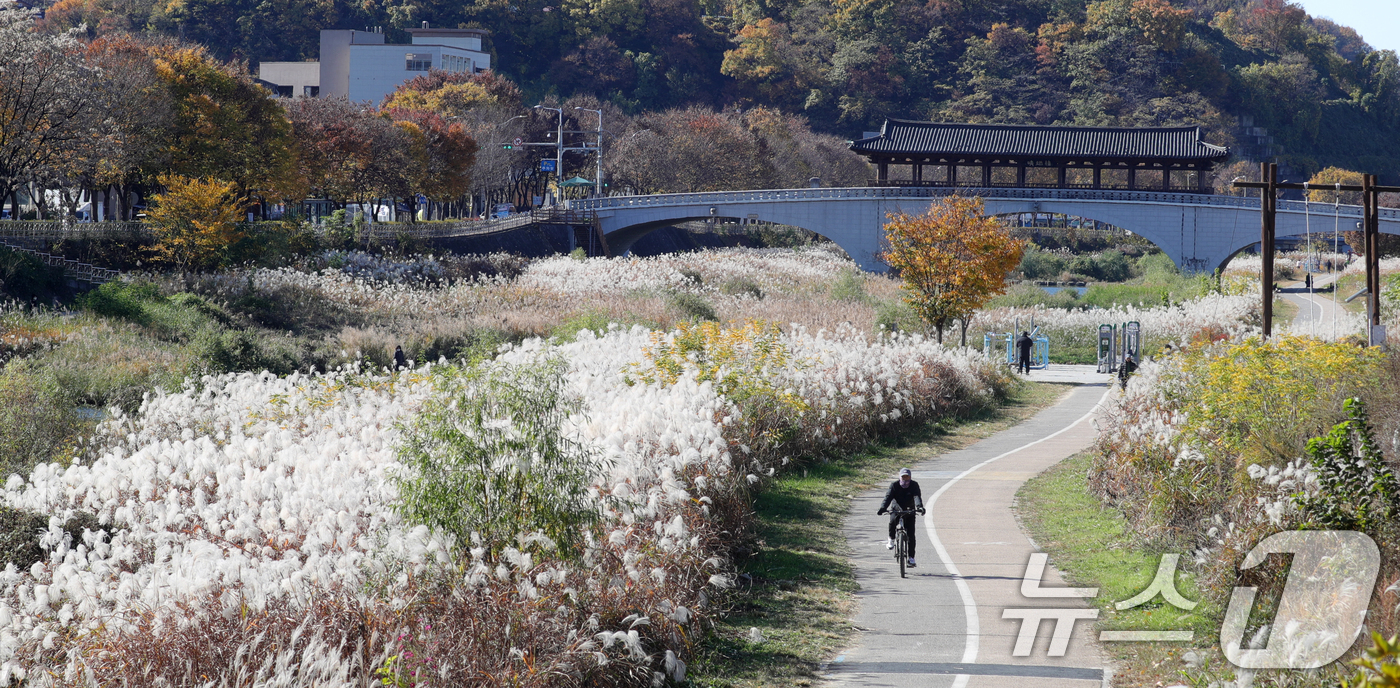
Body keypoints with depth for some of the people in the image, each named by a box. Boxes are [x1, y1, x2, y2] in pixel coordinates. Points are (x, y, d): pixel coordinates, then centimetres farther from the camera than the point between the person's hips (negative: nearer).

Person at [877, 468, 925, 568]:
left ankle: (911, 558, -2)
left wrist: (919, 506, -47)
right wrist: (882, 508, -40)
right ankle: (891, 539, -8)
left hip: (909, 511, 1)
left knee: (911, 534, -7)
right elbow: (888, 497, -22)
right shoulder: (894, 485, -10)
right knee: (892, 521, -34)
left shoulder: (914, 485, -9)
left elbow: (917, 497, -25)